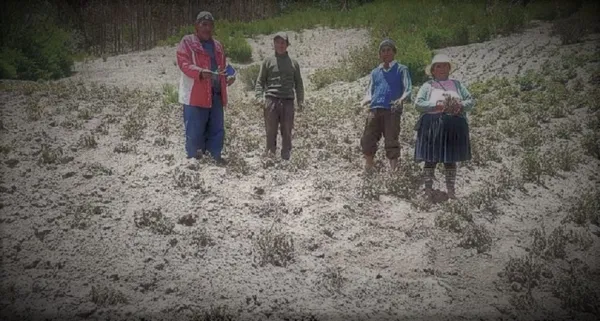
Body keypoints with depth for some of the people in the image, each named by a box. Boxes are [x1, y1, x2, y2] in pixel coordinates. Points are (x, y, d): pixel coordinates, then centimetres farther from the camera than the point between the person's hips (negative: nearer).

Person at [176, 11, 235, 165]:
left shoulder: (218, 45, 18)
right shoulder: (187, 42, -1)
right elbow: (184, 64, -13)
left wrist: (228, 78, 3)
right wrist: (201, 73, -30)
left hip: (216, 94, 6)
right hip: (196, 95, -6)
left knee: (217, 129, 10)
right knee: (195, 130, -2)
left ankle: (215, 156, 20)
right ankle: (193, 158, 8)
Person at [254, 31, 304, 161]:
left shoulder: (293, 63, 15)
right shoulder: (268, 61, 9)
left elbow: (299, 84, 16)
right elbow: (260, 81, 7)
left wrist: (300, 101, 6)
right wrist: (259, 97, -9)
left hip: (288, 101, 2)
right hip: (271, 100, -1)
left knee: (287, 132, 4)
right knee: (271, 132, -1)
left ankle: (286, 158, 10)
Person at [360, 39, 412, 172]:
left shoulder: (401, 70, 13)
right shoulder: (375, 72, 25)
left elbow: (408, 89, 3)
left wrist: (401, 99, -19)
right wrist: (365, 100, -1)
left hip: (392, 111, -3)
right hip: (374, 110, 4)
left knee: (391, 141, -7)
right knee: (367, 141, -3)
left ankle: (393, 170, 0)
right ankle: (368, 169, 9)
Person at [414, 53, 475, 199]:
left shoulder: (457, 84, 19)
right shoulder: (427, 86, 10)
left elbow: (471, 101, 13)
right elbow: (418, 104, -2)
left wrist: (461, 106, -9)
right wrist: (435, 106, -16)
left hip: (453, 127, 3)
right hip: (432, 126, -2)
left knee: (451, 159, 6)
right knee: (431, 159, -4)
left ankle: (451, 190, 13)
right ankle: (428, 189, 2)